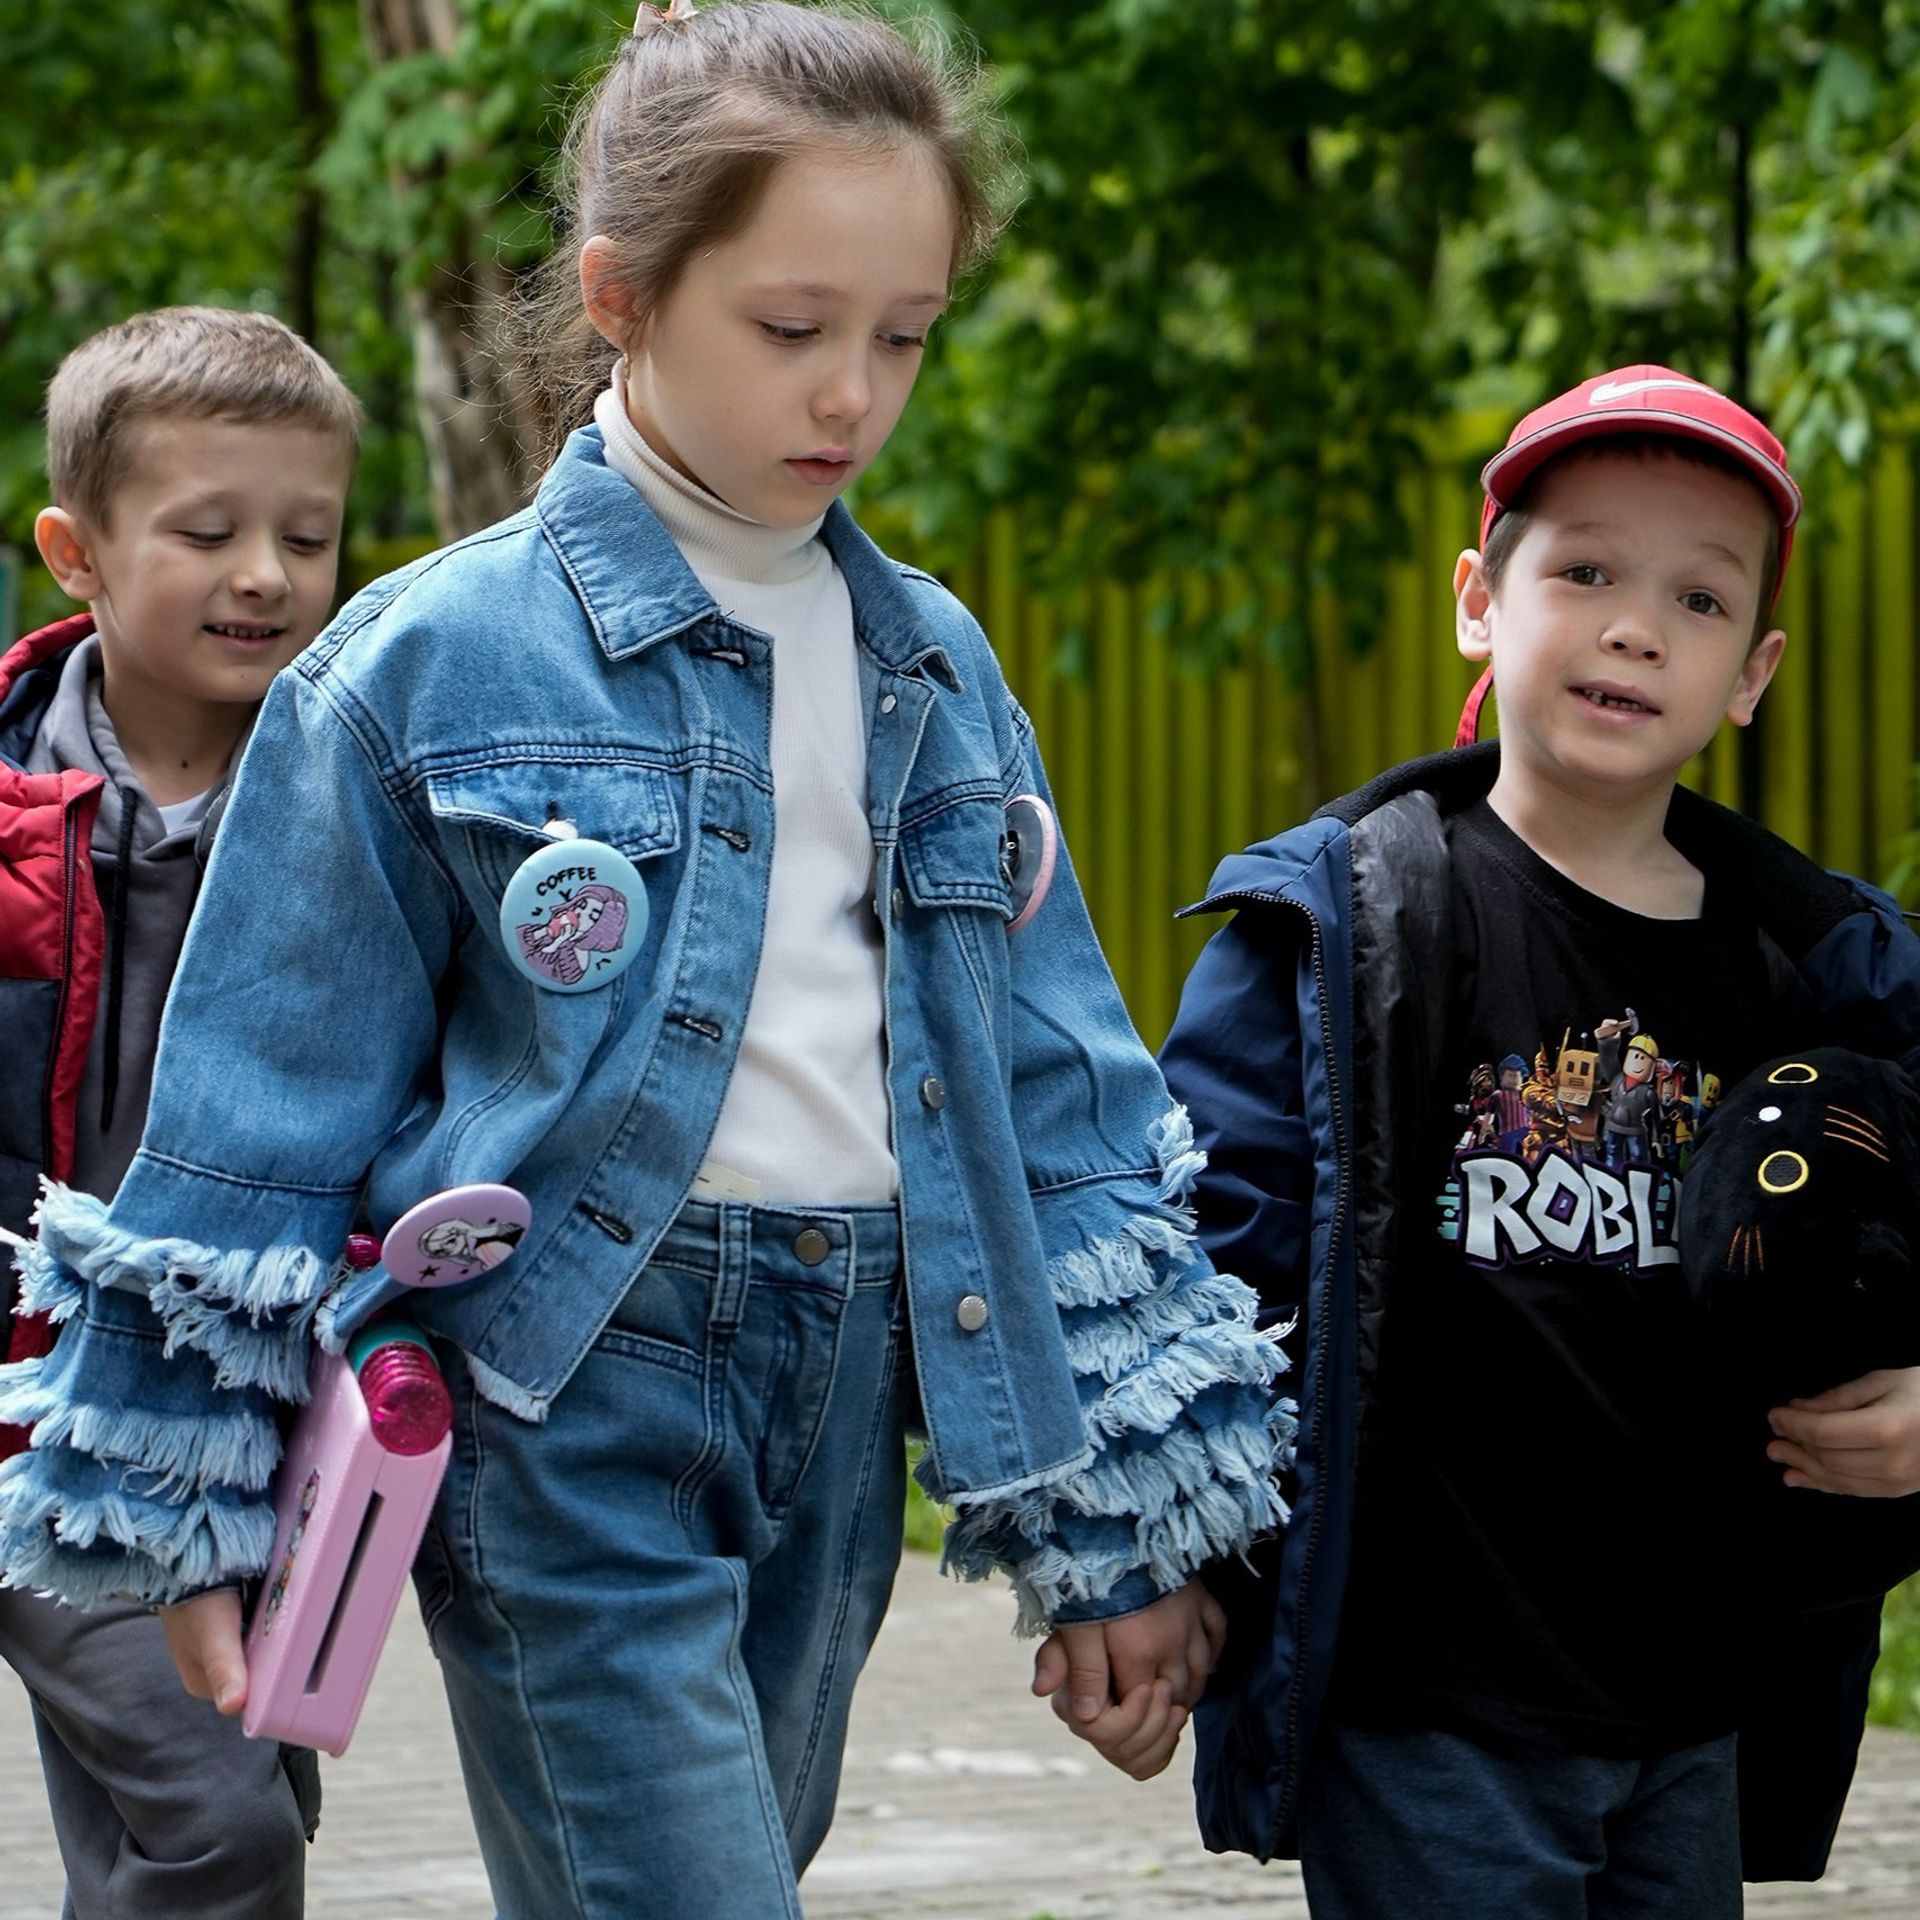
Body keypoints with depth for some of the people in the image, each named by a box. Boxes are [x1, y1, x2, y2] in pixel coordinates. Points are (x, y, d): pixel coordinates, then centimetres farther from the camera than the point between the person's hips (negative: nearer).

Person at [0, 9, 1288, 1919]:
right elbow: (270, 1114, -1)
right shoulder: (436, 661, -6)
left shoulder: (934, 669, 9)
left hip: (842, 1400, 5)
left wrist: (1119, 1526, 12)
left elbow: (1059, 1096, 13)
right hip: (574, 1398, -5)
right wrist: (200, 1509, 1)